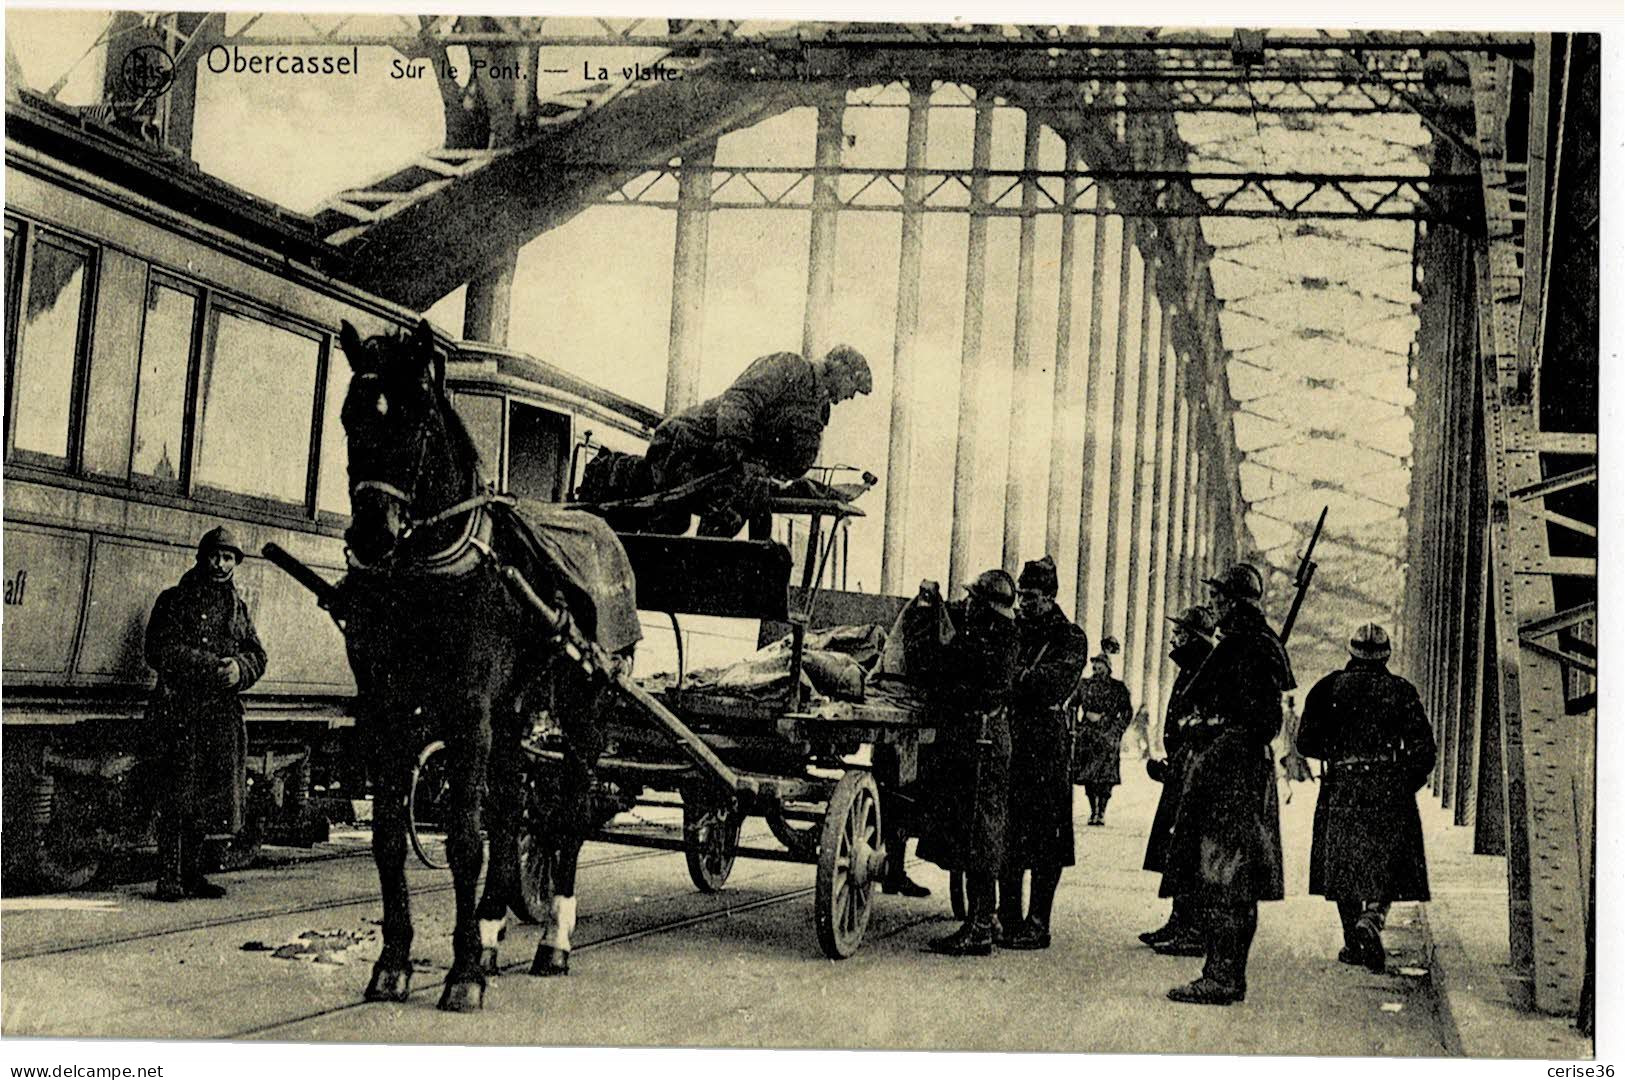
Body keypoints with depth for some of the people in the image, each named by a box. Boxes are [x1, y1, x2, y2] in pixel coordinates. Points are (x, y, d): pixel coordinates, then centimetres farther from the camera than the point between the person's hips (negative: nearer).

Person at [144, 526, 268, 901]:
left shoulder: (237, 606, 19)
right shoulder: (175, 600, 3)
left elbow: (257, 655, 16)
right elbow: (161, 651, -8)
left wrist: (240, 669, -8)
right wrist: (211, 667, -16)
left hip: (223, 712, 5)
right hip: (180, 709, -5)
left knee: (211, 795, 8)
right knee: (179, 794, -9)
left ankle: (192, 873, 17)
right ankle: (169, 878, -7)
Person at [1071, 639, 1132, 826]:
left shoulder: (1117, 688, 3)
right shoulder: (1085, 685, 9)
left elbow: (1127, 711, 6)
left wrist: (1117, 730, -1)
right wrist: (1088, 715, 2)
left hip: (1108, 737, -2)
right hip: (1087, 736, 2)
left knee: (1105, 776, -7)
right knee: (1088, 775, 0)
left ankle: (1101, 813, -2)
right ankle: (1093, 811, 10)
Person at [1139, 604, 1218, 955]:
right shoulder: (1187, 674, 17)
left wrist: (1171, 768, -19)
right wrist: (1166, 766, 16)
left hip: (1193, 779, -11)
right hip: (1180, 779, 11)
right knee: (1174, 852, 15)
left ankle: (1194, 934, -4)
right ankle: (1179, 924, 22)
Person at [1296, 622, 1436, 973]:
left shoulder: (1329, 687, 2)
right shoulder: (1401, 690, 1)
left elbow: (1306, 742, 1)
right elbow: (1423, 747, -1)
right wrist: (1409, 783, 13)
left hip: (1341, 787, 1)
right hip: (1390, 789, -1)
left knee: (1343, 864, 10)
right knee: (1387, 862, 5)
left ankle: (1354, 943, 11)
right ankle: (1372, 916, -21)